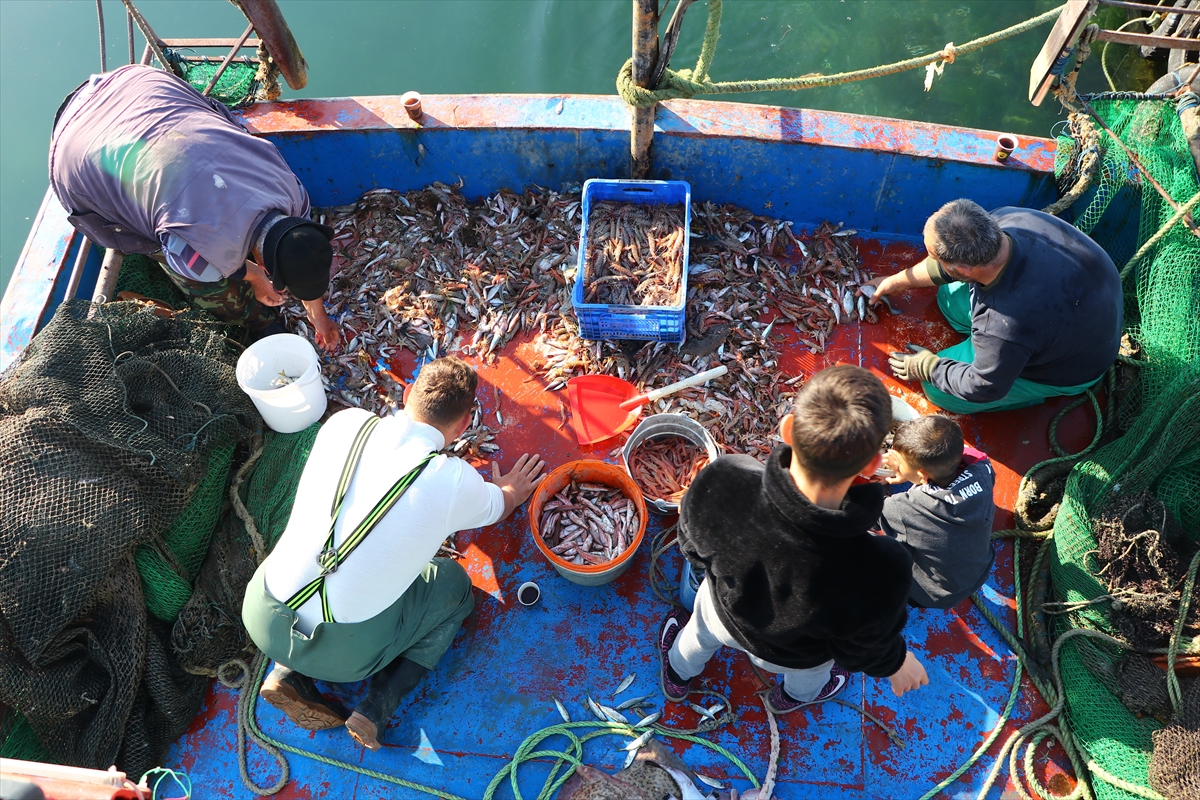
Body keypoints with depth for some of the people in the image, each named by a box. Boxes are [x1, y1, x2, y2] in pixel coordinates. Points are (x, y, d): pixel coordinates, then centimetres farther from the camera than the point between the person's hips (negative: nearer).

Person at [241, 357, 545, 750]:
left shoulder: (344, 423, -5)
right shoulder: (456, 482, -15)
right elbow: (497, 507, 11)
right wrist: (512, 490, 35)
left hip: (263, 617, 4)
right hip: (343, 652, -4)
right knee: (455, 583, 17)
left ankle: (289, 674, 17)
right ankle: (377, 707, 8)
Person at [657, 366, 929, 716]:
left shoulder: (720, 483, -43)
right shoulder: (880, 575, -46)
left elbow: (694, 547, -17)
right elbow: (863, 648, -21)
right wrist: (896, 662, 3)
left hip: (725, 606, 1)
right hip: (793, 656, 0)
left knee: (700, 634, 39)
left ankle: (679, 675, 72)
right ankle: (792, 696, 74)